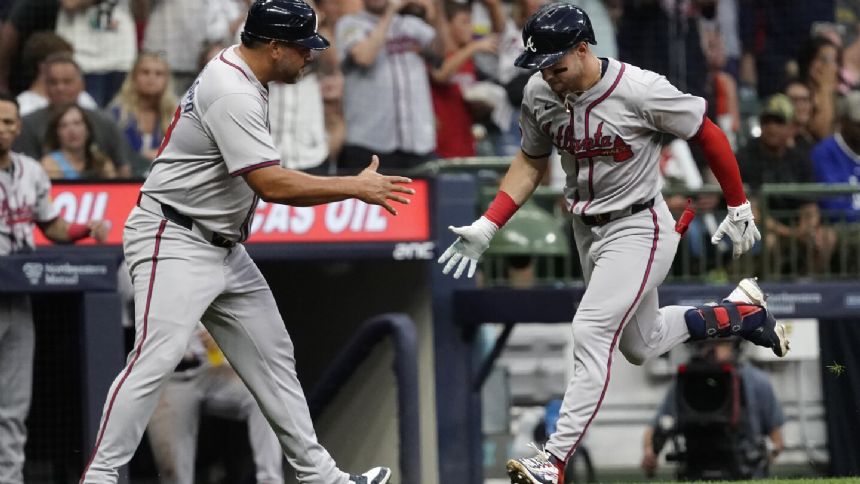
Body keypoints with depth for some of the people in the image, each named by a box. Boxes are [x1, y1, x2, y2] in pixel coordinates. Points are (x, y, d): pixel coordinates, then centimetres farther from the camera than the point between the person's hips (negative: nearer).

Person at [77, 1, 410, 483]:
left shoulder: (240, 77, 9)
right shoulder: (232, 93, -22)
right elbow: (271, 184, -28)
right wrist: (357, 188, -22)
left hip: (224, 247, 11)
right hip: (174, 243, -11)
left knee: (272, 354, 12)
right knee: (156, 358, -20)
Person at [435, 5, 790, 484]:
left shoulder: (641, 90, -25)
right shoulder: (540, 94, -8)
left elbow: (710, 135, -12)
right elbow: (531, 162, 8)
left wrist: (739, 210, -5)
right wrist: (486, 227, -1)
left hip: (638, 230, -7)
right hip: (588, 229, 7)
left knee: (591, 333, -20)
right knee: (641, 346, 19)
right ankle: (740, 312, 41)